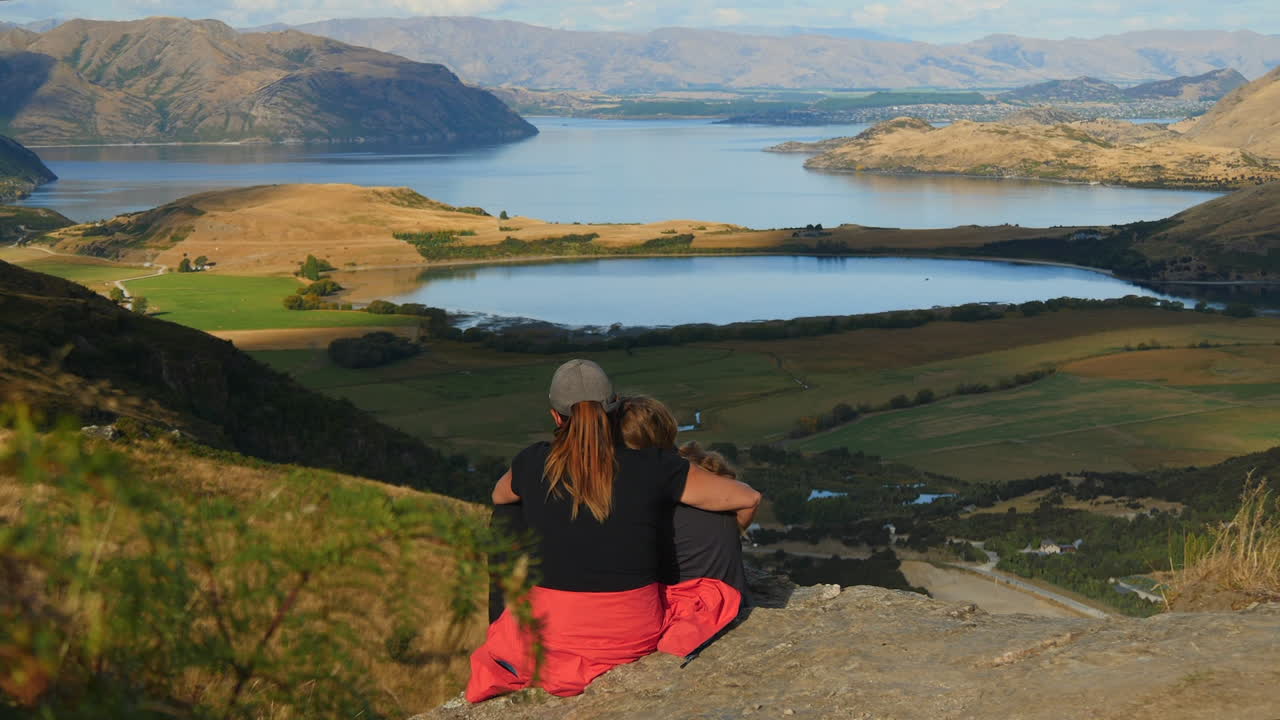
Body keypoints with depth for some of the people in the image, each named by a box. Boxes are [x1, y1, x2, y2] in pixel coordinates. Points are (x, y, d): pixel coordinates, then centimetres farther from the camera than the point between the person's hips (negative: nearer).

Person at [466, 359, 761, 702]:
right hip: (635, 634, 2)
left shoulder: (534, 463, -5)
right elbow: (748, 498, 0)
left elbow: (499, 496, 20)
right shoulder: (654, 467, -8)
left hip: (553, 634, -1)